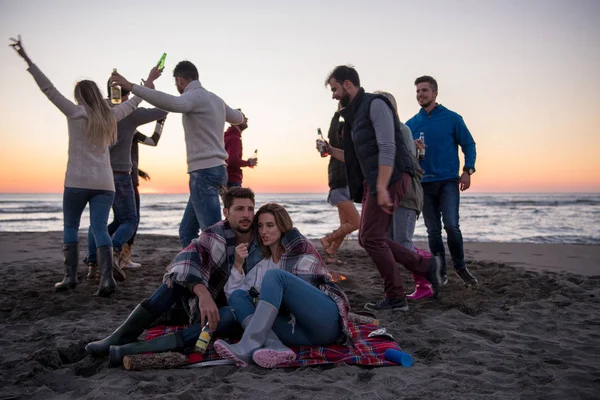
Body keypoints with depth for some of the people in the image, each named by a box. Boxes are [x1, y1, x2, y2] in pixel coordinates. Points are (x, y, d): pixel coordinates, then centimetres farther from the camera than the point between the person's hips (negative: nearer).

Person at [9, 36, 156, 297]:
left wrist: (27, 60, -2)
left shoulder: (75, 113, -1)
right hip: (105, 182, 3)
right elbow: (132, 103, 25)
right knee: (100, 229, -2)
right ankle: (107, 278, -15)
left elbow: (48, 89, -4)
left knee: (70, 227, 11)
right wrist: (149, 84, 40)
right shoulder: (110, 115, 11)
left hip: (78, 181, -3)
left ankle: (70, 277, 8)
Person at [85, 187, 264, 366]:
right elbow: (187, 257, -31)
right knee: (181, 273, -28)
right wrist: (203, 294, -47)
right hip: (202, 302, 0)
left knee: (229, 317, -36)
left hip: (231, 308, 0)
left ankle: (139, 349, -39)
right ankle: (122, 337, -24)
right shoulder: (216, 234, -13)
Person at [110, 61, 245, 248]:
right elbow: (238, 118, 34)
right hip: (216, 169, 10)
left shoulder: (195, 96, -9)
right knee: (187, 231, 14)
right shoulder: (215, 99, 18)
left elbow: (171, 102, -31)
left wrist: (131, 87, -33)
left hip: (204, 172, -9)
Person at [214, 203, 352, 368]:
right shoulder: (263, 265, 20)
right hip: (304, 332, 5)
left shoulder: (300, 248, 6)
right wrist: (237, 263, -1)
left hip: (327, 320, -5)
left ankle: (247, 348, -35)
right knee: (237, 296, -8)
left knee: (274, 275, -22)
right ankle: (276, 347, -36)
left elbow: (304, 290, -1)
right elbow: (232, 291, 11)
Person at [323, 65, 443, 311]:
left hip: (390, 177, -10)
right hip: (373, 181, 10)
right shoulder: (354, 114, 20)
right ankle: (425, 265, 17)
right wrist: (331, 151, 14)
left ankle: (395, 298, 3)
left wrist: (382, 187, -26)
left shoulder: (375, 104, -8)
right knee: (369, 238, 8)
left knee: (370, 237, -9)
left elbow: (387, 149, -19)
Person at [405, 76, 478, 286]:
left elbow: (469, 144, 5)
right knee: (433, 230, 5)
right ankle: (440, 272, 16)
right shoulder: (411, 124, 9)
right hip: (424, 183, 3)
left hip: (448, 181, -3)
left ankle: (460, 267, 7)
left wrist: (467, 170, -8)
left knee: (451, 225, -15)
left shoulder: (452, 118, 2)